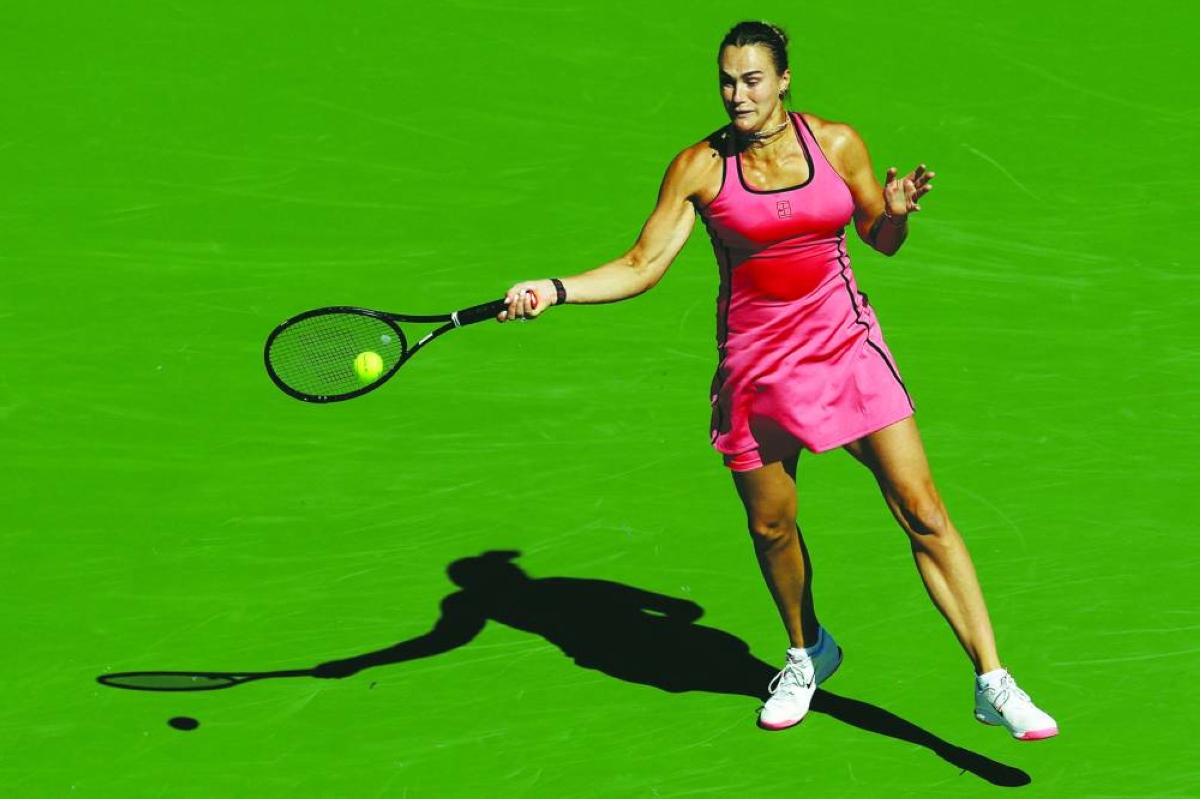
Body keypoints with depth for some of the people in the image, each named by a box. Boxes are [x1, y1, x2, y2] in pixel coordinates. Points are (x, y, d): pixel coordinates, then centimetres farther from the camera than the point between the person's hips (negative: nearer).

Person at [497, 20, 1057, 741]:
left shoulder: (838, 144, -2)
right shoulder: (700, 167, -6)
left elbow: (882, 240, 10)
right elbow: (644, 265, -5)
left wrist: (897, 212, -12)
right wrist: (556, 290, -19)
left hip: (846, 346, 0)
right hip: (757, 366, 0)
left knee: (923, 511, -7)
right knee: (771, 525, 10)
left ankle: (992, 682, 0)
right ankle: (809, 652, 40)